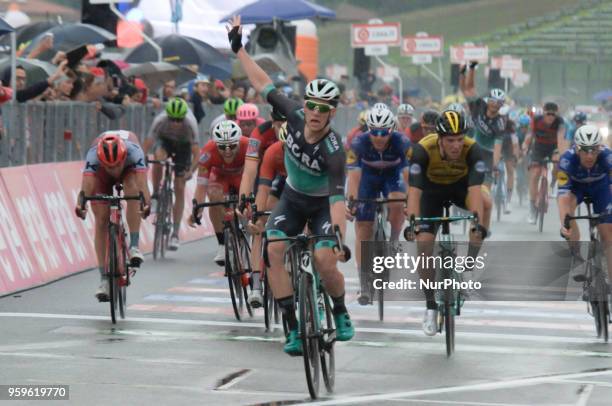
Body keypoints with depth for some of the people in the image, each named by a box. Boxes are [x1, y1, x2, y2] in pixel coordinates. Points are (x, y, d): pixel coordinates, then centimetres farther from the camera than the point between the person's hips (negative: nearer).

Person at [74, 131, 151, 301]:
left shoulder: (133, 151, -41)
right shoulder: (93, 155, -40)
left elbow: (142, 180, -54)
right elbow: (87, 183, -53)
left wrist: (146, 202, -71)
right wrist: (80, 204, -70)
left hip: (129, 170, 0)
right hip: (101, 175, 0)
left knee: (132, 188, -35)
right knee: (101, 221, -11)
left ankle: (134, 246, -26)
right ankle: (104, 279, -5)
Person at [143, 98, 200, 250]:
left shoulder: (190, 124, -36)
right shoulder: (160, 121, -34)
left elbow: (196, 153, -37)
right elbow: (147, 145, -35)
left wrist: (191, 170, -53)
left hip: (183, 145, -1)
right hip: (165, 140, 1)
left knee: (179, 189, -7)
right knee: (159, 156, -37)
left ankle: (175, 234, -1)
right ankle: (155, 196, -17)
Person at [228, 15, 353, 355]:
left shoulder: (334, 150, -32)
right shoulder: (296, 116, -20)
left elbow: (338, 198, -39)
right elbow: (265, 85, -8)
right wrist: (238, 48, -5)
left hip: (323, 204, -4)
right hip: (293, 199, 4)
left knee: (324, 259, -26)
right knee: (274, 249, -21)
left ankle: (341, 313, 6)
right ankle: (294, 327, -16)